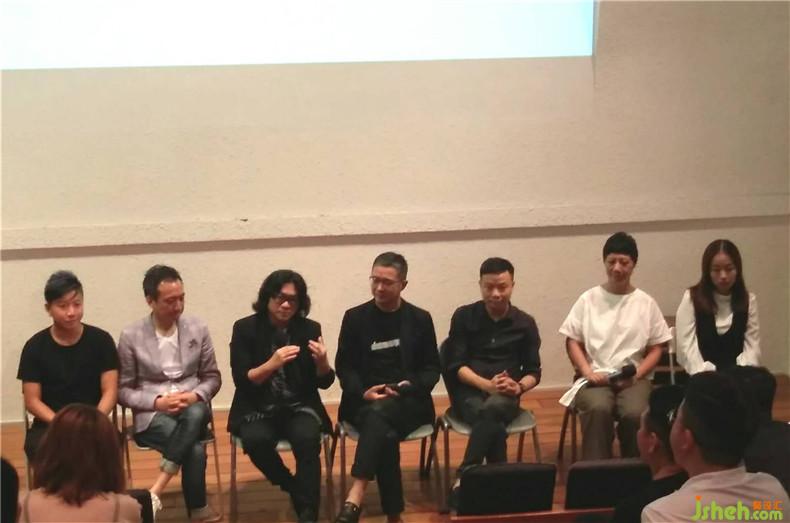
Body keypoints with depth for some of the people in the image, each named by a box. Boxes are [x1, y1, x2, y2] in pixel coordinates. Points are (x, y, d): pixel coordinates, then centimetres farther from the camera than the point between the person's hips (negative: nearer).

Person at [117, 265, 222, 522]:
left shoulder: (198, 329, 5)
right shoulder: (131, 336, -3)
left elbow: (212, 377, 11)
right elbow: (123, 390, 1)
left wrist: (195, 396, -11)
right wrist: (157, 402, -16)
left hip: (192, 407, 2)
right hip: (152, 414, -2)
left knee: (195, 413, -38)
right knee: (195, 450, -33)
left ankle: (156, 489, -36)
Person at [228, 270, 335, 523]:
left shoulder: (310, 329, 2)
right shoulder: (245, 328, -4)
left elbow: (324, 382, 3)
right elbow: (241, 380, -9)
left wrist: (322, 362, -19)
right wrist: (271, 364, -26)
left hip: (299, 407, 1)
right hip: (258, 409, -1)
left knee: (307, 438, -31)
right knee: (255, 440, -32)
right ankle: (297, 490, -5)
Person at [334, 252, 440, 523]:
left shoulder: (420, 319, 7)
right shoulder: (355, 317, 7)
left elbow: (432, 369, 8)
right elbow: (344, 367, 6)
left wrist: (408, 386, -12)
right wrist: (364, 392, -12)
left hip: (408, 402, -1)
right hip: (364, 402, 1)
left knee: (380, 413, -36)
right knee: (386, 434, -34)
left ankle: (354, 499, -46)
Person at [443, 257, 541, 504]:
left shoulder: (525, 323, 9)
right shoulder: (464, 316, 4)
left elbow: (533, 371, 9)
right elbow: (456, 365, -2)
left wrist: (518, 387, -14)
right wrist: (487, 384, -18)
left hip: (505, 396, 1)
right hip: (469, 391, -1)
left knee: (493, 408, -37)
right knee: (494, 423, -36)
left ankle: (463, 478, -38)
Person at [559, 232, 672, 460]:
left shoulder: (646, 303, 9)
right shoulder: (588, 299, 7)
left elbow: (655, 349, 9)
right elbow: (572, 341, 6)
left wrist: (636, 374, -8)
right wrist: (587, 372, -10)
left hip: (633, 379, 1)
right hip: (595, 377, 0)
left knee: (634, 413, -33)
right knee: (598, 408, -35)